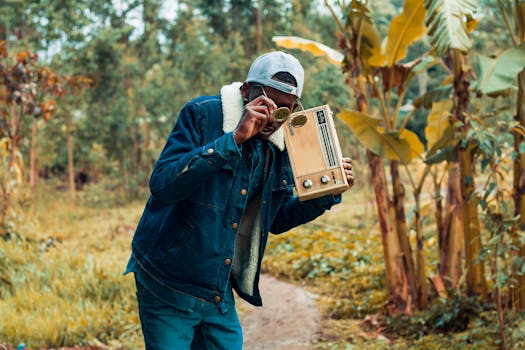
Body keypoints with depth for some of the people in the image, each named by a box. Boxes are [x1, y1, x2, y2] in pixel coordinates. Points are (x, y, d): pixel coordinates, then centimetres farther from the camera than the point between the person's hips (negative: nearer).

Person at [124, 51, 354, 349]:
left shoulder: (279, 146, 5)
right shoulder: (202, 115, -13)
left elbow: (277, 220, 14)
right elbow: (162, 184, -27)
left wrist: (328, 193, -2)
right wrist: (234, 139, -32)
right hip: (169, 289, -6)